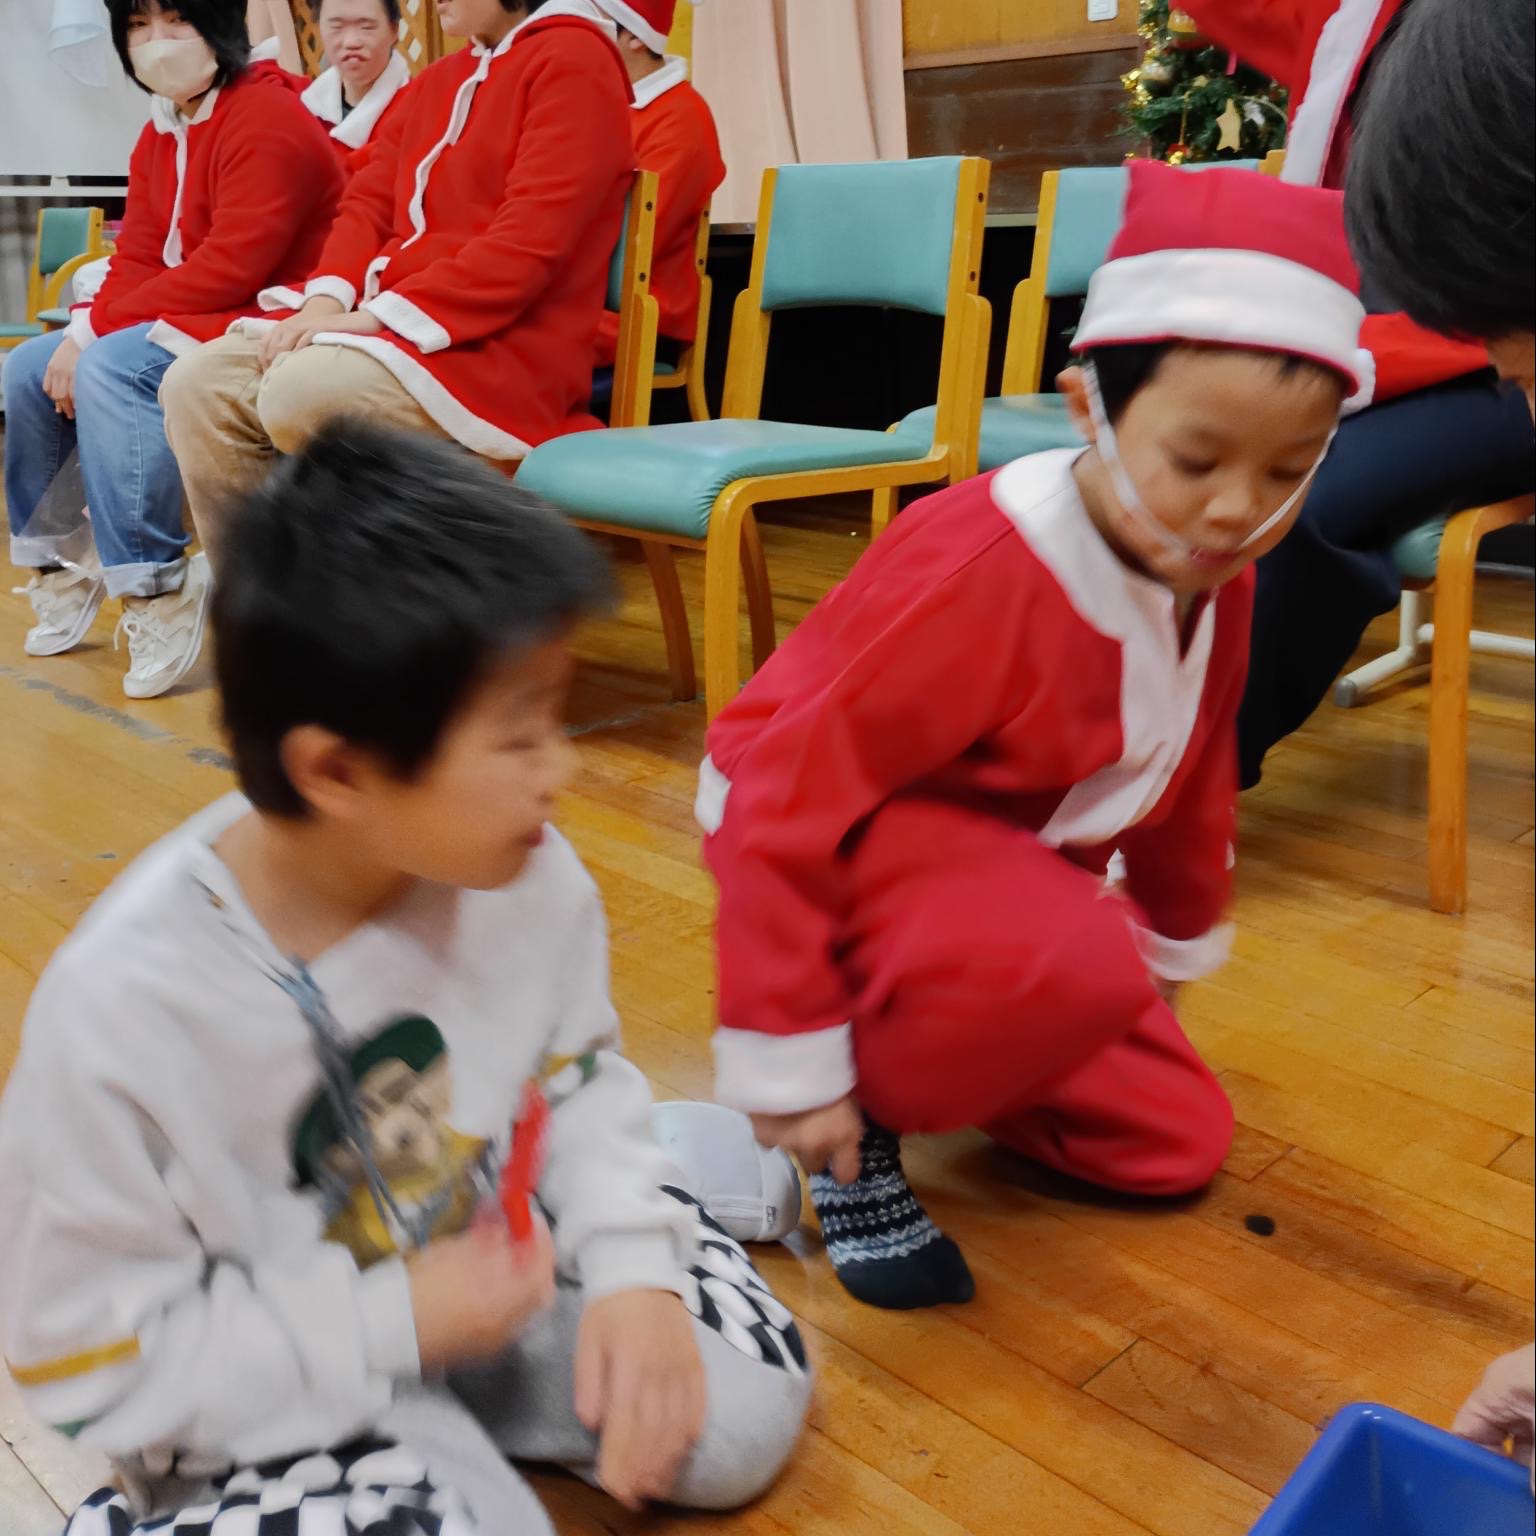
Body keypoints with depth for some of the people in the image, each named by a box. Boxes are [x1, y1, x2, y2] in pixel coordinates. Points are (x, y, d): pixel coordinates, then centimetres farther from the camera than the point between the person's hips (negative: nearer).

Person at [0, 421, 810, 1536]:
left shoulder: (528, 876, -18)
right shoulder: (126, 1006, -30)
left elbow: (579, 1077, 0)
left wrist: (634, 1266, -16)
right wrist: (393, 1324, -23)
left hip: (485, 1256, 4)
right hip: (266, 1384, -4)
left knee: (743, 1412, -6)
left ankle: (455, 1408, 11)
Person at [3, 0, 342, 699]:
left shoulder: (267, 119, -15)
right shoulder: (160, 133, 15)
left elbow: (229, 270, -23)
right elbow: (136, 260, 9)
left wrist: (94, 328, -20)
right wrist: (82, 335, -11)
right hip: (181, 322, 10)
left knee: (114, 370, -31)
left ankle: (158, 593, -28)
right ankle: (58, 564, 10)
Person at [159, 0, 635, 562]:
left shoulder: (573, 58, -6)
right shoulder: (441, 78, 21)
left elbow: (528, 241, -18)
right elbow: (370, 201, 16)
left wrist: (381, 314, -20)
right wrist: (327, 298, -5)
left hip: (494, 349, -8)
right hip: (384, 324, 9)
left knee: (298, 395, -30)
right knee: (195, 385, -6)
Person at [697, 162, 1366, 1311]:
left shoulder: (1211, 576, -7)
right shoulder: (980, 577, -33)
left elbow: (1189, 770, 12)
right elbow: (790, 797, -30)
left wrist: (1181, 938, 26)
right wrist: (787, 1063, -25)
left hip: (1004, 854, 8)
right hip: (832, 838, -8)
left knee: (1173, 1140, 9)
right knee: (1084, 961, -38)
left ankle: (914, 1037, 21)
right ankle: (864, 1109, -10)